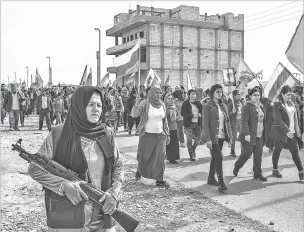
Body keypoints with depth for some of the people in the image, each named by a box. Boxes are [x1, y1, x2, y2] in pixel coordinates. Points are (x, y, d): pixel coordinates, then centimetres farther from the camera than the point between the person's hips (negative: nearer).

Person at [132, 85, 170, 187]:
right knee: (144, 157, 8)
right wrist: (137, 103, -31)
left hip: (160, 135, 4)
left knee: (160, 158, 0)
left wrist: (167, 134, 14)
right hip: (147, 135, -4)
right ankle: (139, 171, 37)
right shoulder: (145, 103, -8)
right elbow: (134, 115, -18)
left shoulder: (162, 104, 7)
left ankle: (159, 180, 9)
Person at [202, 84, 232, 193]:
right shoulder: (207, 106, -9)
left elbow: (227, 121, 15)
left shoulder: (223, 106, 12)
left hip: (221, 136, 7)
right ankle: (221, 183, -9)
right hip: (213, 137, -7)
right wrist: (208, 139, -18)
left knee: (215, 157, 15)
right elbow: (205, 124, -12)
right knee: (219, 158, -12)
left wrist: (229, 136, 9)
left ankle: (211, 178, 28)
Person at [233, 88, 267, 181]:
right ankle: (237, 167, 21)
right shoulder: (247, 106, -9)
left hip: (259, 135, 7)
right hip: (250, 135, -7)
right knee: (247, 153, -4)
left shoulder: (260, 106, 16)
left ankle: (257, 173, 14)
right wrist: (246, 134, -22)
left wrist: (264, 134, 18)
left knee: (258, 154, 5)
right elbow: (244, 121, -15)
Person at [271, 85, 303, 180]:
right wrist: (287, 131, -24)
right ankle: (275, 170, 24)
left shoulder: (291, 103, 9)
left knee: (295, 151, 4)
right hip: (280, 132, -6)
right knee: (277, 151, 9)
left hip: (291, 132, 6)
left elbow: (295, 117, 15)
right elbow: (279, 120, -19)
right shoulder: (277, 104, -13)